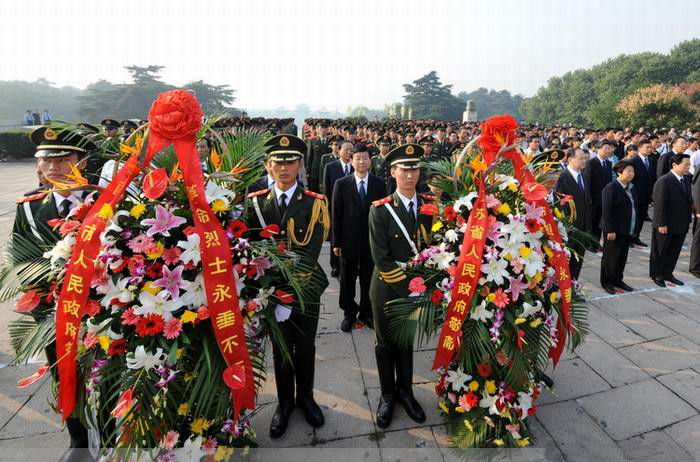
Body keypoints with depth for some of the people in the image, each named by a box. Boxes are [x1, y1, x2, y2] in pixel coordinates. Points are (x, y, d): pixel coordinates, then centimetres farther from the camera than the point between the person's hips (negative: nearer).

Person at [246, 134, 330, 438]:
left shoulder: (314, 203, -9)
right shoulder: (255, 202, -3)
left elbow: (310, 253, -18)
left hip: (306, 288, -1)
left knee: (305, 348, 16)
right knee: (280, 349, 17)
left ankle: (306, 397, 40)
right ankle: (284, 402, 39)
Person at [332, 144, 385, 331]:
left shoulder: (379, 183, -1)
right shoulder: (341, 184, -3)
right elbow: (336, 214, -3)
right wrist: (336, 242, -5)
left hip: (372, 240, 1)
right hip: (349, 240, 0)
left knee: (368, 279, 11)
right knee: (347, 280, 11)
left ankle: (366, 313, 29)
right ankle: (349, 314, 28)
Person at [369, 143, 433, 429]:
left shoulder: (430, 205, -2)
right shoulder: (380, 210, -13)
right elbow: (381, 259, -15)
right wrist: (407, 288, -16)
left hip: (418, 287, 3)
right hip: (387, 289, -3)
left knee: (408, 341, 18)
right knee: (385, 343, 14)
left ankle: (405, 391, 39)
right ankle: (388, 395, 35)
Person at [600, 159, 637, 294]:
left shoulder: (630, 188, 11)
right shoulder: (611, 188, -15)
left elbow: (633, 207, 14)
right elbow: (607, 211, -18)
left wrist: (633, 228, 10)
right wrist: (610, 230, -20)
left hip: (627, 230, 8)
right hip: (614, 231, -8)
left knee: (623, 257, 14)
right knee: (611, 257, 4)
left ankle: (618, 280, 27)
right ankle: (606, 282, 16)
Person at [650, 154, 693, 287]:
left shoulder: (686, 179, 9)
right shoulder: (663, 181, -16)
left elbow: (687, 200, 10)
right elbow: (660, 204, -18)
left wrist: (688, 220, 5)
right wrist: (661, 224, -19)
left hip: (681, 224, 7)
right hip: (666, 225, -7)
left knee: (674, 251, 15)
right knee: (660, 251, 8)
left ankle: (667, 273, 29)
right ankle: (656, 275, 22)